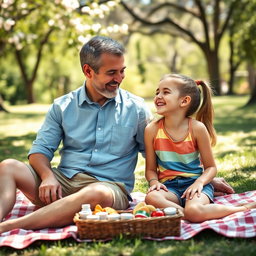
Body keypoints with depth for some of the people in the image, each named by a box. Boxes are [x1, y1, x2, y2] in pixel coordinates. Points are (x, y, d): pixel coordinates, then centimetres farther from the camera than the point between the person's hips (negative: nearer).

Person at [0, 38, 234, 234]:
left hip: (111, 186, -2)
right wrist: (48, 176, -12)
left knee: (97, 193, -40)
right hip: (63, 182, 3)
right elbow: (40, 150, 10)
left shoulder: (136, 108, 8)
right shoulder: (63, 106, 11)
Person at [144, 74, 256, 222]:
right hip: (169, 187, 3)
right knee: (152, 198, -33)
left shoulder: (197, 128, -5)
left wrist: (199, 182, -18)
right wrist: (154, 182, -16)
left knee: (194, 211, -35)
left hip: (194, 182, -2)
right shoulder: (152, 130, 0)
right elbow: (151, 169, 6)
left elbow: (211, 167, 1)